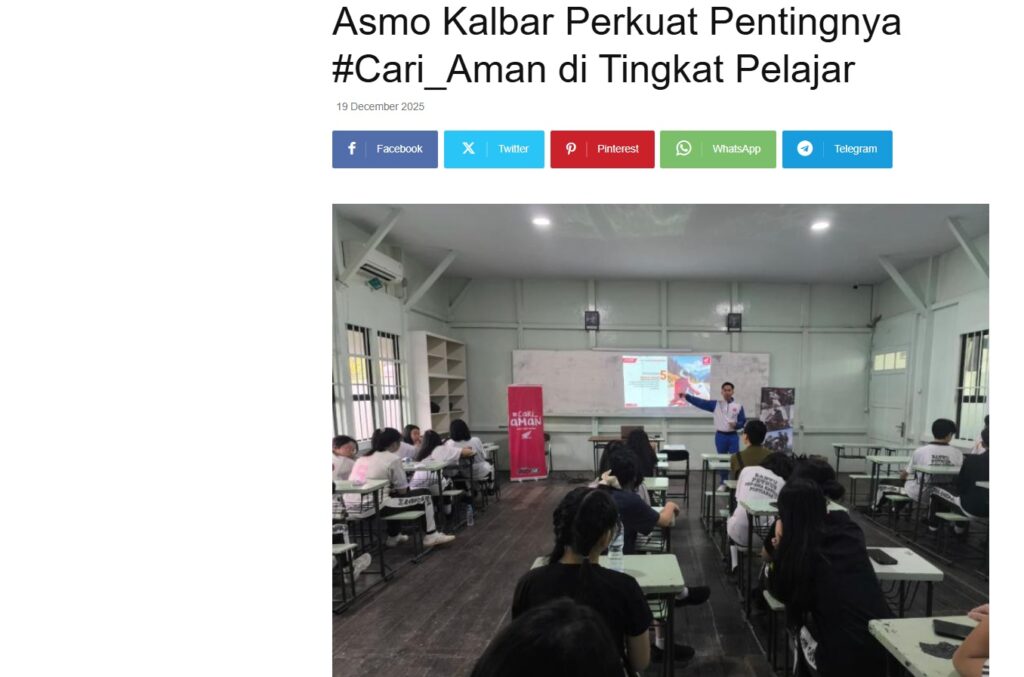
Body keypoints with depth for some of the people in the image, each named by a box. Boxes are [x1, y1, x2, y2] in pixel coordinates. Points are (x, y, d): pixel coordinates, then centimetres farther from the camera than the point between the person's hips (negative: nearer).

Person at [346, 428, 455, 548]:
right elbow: (402, 490, -1)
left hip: (351, 506, 8)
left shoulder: (361, 458, 17)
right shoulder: (393, 459, -4)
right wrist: (392, 488, 22)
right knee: (424, 495, 11)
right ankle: (431, 536, 19)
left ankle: (393, 537, 45)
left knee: (393, 496, 39)